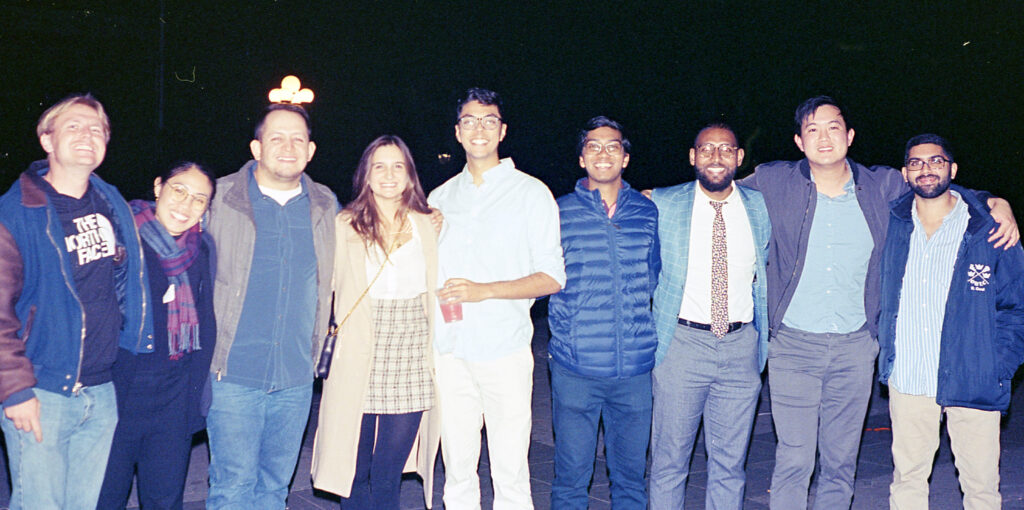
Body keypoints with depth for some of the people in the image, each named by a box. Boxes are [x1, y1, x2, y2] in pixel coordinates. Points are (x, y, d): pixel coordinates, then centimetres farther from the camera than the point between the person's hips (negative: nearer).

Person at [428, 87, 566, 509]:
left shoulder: (530, 193, 2)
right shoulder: (440, 197, 15)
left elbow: (551, 277, -4)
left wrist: (484, 290, -15)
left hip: (504, 351, -3)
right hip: (449, 351, 4)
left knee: (510, 476, -1)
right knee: (457, 472, 8)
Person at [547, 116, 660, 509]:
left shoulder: (648, 212, 8)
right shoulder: (560, 212, 2)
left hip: (635, 368, 2)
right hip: (575, 367, -2)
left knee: (630, 474, 12)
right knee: (571, 477, 5)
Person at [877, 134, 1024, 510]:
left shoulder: (989, 232, -2)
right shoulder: (890, 225, 3)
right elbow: (877, 294, 17)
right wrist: (884, 352, 9)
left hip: (973, 384, -2)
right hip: (907, 381, 2)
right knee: (907, 478, 10)